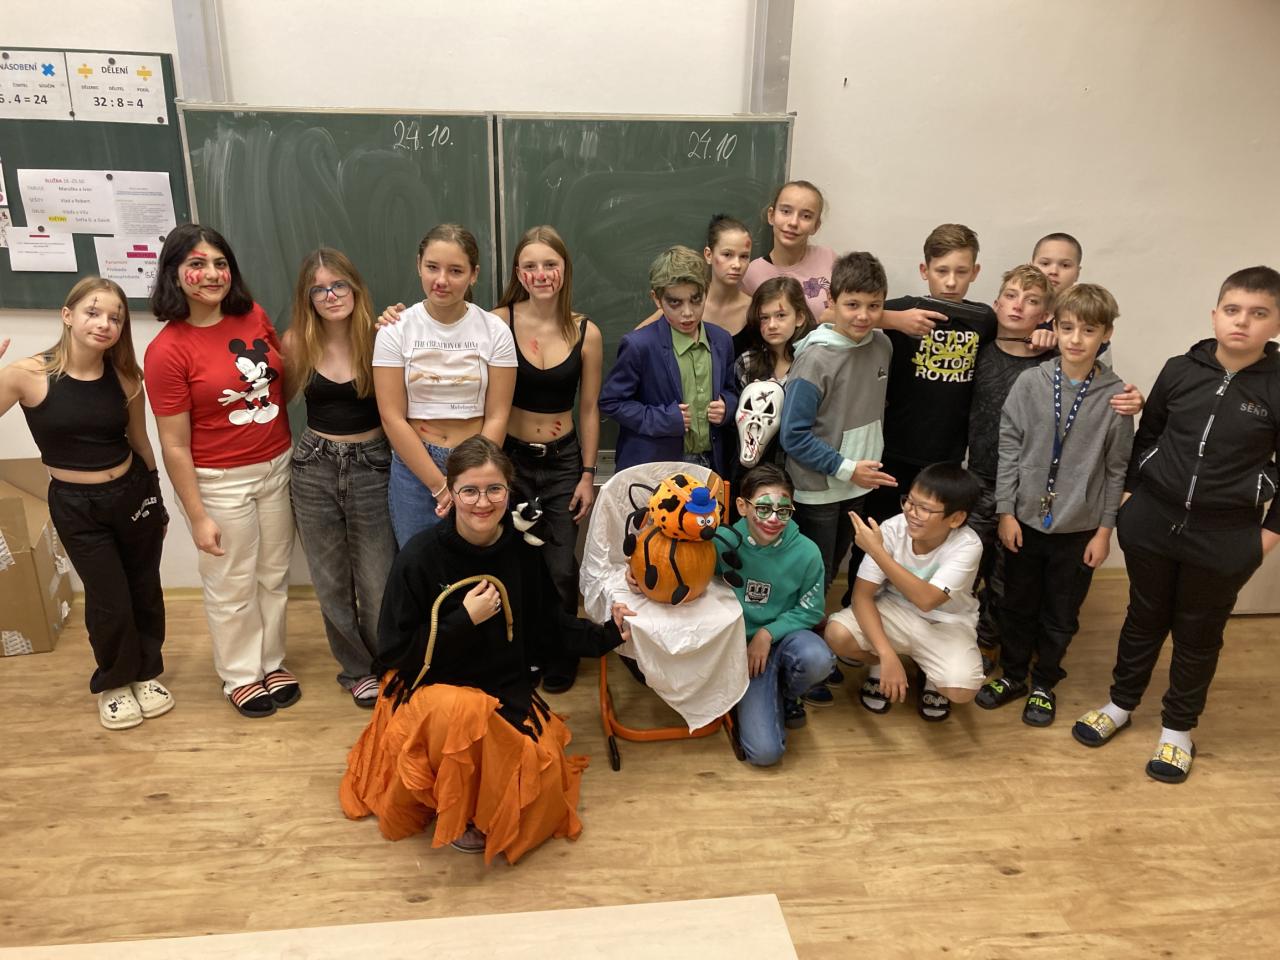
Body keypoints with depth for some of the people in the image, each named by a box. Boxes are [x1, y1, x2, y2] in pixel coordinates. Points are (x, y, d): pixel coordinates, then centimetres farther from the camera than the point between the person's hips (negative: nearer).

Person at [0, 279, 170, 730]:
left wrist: (158, 501, 14)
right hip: (75, 506, -2)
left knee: (145, 590, 15)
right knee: (110, 602, 4)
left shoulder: (125, 377, -7)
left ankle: (147, 672, 40)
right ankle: (112, 683, 33)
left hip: (133, 493, 3)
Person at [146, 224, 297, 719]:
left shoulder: (254, 317, -3)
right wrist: (198, 516, -12)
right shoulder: (166, 351, -16)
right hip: (220, 483, -4)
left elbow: (284, 378, 16)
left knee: (274, 576, 18)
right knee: (232, 587, 11)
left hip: (277, 468, 5)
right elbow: (174, 446, -13)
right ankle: (239, 675, 33)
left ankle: (271, 662, 38)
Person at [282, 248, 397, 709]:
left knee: (378, 582, 6)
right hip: (314, 468, 2)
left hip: (372, 466, -2)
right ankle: (358, 669, 35)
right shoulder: (296, 342, -4)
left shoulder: (378, 338, -9)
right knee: (331, 582, 14)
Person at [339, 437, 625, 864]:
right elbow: (393, 653, -13)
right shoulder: (420, 556, -17)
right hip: (431, 689, -4)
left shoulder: (521, 549, -5)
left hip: (507, 689, 4)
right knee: (463, 713, -37)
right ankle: (455, 811, -6)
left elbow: (549, 621, 9)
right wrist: (464, 620, -22)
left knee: (543, 775, -17)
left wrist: (605, 635, -2)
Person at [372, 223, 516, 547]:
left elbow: (497, 417, -4)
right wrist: (441, 486, -12)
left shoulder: (495, 331, -3)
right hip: (414, 466, 0)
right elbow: (392, 418, -7)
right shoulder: (395, 330, -4)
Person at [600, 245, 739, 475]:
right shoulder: (639, 346, -12)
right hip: (653, 467, -4)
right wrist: (661, 419, -17)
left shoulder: (722, 341, 3)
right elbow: (610, 401, -8)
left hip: (710, 465, 5)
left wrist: (726, 406, -6)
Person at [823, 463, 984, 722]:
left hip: (947, 624, -1)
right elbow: (863, 595, -20)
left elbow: (926, 600, -37)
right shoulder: (893, 528, -21)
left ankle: (931, 673, 8)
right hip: (895, 611, 2)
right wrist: (887, 655, -31)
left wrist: (876, 550, -40)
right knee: (837, 633, -28)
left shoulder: (967, 546, -25)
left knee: (961, 689, -30)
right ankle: (879, 665, 7)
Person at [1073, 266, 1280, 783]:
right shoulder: (1180, 370, -3)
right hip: (1151, 520, 2)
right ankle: (1121, 703, 36)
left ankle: (1179, 727, 32)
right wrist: (1130, 490, 8)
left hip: (1225, 537, -2)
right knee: (1144, 619, 17)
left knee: (1199, 634, 14)